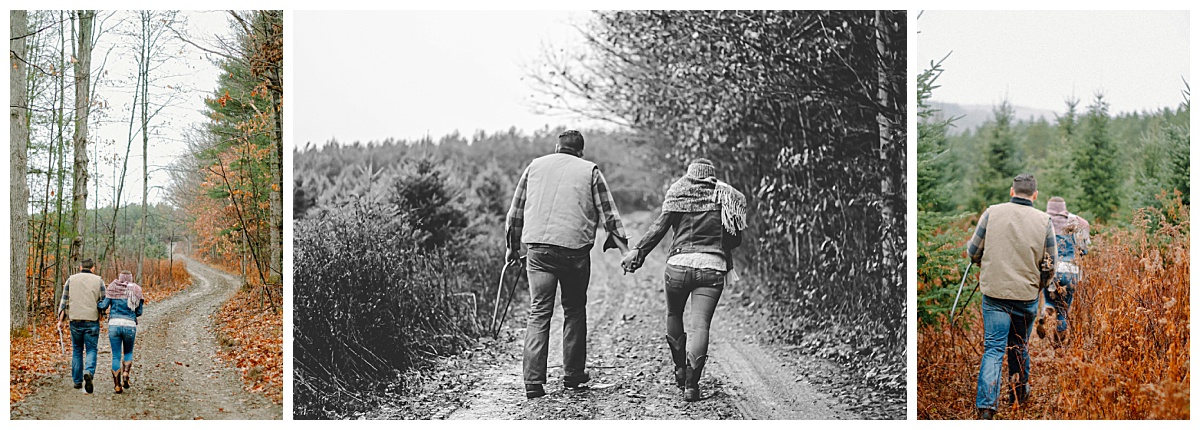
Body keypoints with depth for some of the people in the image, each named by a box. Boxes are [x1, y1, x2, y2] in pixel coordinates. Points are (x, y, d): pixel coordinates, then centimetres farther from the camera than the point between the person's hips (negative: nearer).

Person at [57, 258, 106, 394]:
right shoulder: (98, 281, 3)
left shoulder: (71, 279, 7)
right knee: (91, 350, 3)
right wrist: (101, 316, 16)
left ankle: (77, 381, 17)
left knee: (77, 350, 14)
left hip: (75, 320, 2)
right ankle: (88, 372, -24)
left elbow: (64, 301, 5)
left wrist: (61, 320, 7)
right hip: (92, 320, -2)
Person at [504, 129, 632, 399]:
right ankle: (573, 375, 20)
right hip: (575, 248, -1)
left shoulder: (535, 166, 15)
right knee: (574, 310, 15)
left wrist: (512, 246, 25)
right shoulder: (589, 170, 9)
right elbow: (607, 213, 4)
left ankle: (533, 381, -6)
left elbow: (516, 210, 17)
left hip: (537, 248, 1)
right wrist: (622, 244, 9)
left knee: (538, 313, 2)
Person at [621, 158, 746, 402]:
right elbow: (735, 239, 10)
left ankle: (681, 369, 26)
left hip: (680, 263, 0)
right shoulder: (726, 197, 12)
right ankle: (691, 384, -15)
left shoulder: (678, 193, 8)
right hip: (713, 267, 0)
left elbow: (660, 227, -3)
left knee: (674, 315, 22)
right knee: (700, 324, -5)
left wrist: (638, 251, -3)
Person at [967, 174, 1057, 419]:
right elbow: (1050, 264, 3)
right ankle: (1019, 392, 36)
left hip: (994, 292, -1)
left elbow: (973, 252, 1)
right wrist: (1040, 284, 23)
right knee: (1019, 346, 19)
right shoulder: (1043, 221, -2)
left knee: (993, 348, -1)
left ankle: (986, 405, -12)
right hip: (1027, 295, 1)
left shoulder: (992, 213, -5)